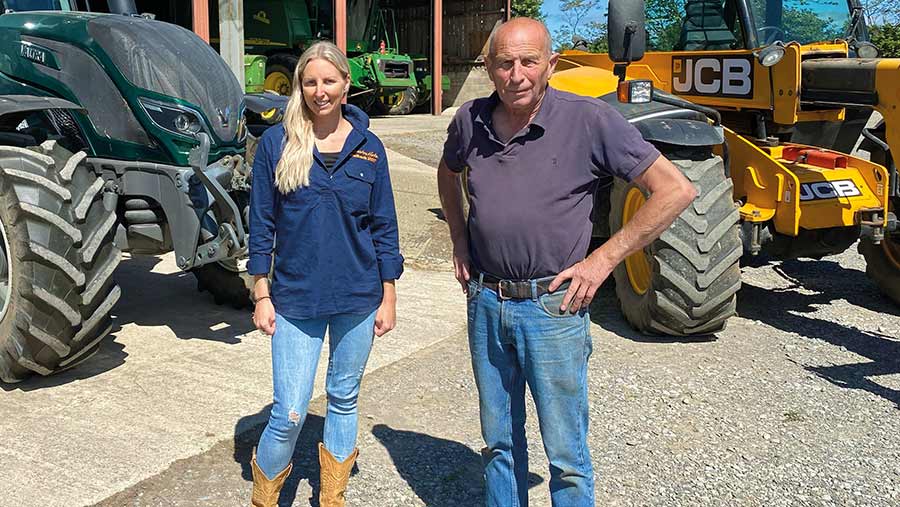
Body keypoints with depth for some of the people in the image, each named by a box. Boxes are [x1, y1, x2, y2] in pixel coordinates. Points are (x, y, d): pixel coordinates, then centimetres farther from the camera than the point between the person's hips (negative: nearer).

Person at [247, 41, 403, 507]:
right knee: (289, 413, -3)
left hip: (358, 297, 2)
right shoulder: (276, 143, -4)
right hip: (295, 298, -2)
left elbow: (384, 225, 5)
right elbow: (261, 224, -1)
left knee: (344, 399, 14)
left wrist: (388, 295, 3)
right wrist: (262, 297, -3)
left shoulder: (368, 146, 1)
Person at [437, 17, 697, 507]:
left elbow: (675, 190, -13)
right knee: (499, 443, 19)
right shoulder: (470, 120, 1)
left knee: (565, 454, 6)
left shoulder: (588, 119, -13)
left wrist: (603, 259, -14)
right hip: (485, 302, 5)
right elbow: (448, 174, 24)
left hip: (552, 306, -4)